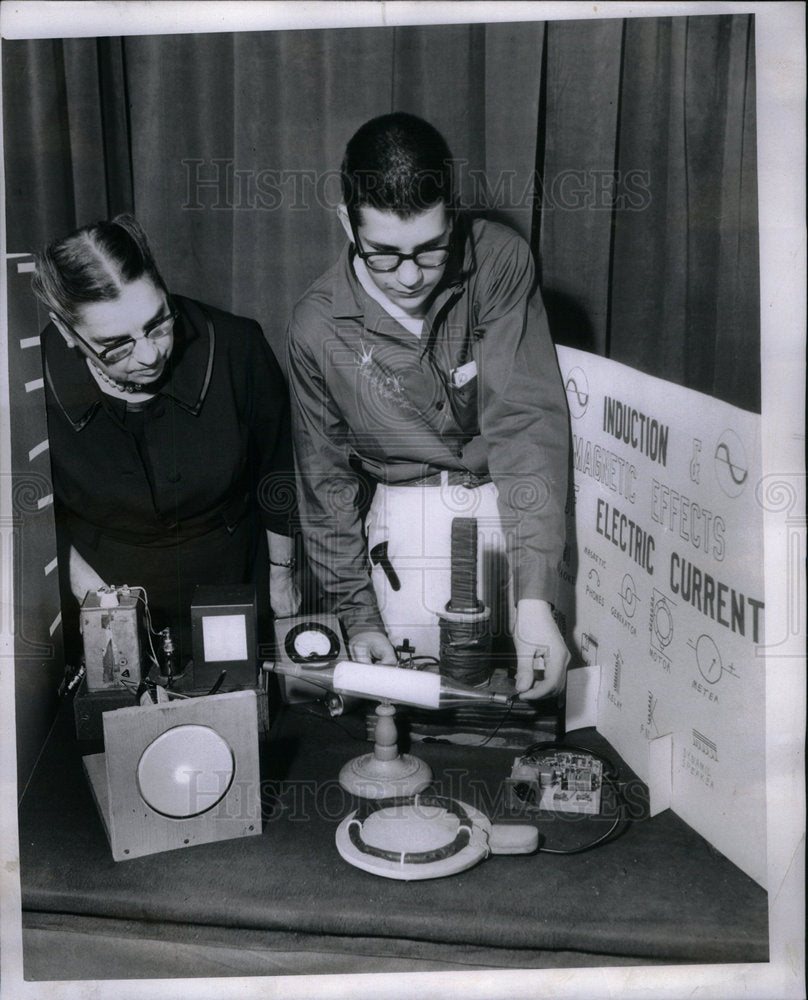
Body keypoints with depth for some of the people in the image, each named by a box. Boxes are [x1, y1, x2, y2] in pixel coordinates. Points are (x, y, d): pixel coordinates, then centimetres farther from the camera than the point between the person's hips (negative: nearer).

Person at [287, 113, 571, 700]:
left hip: (519, 504, 0)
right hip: (408, 514, 1)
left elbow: (527, 421, -20)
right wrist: (358, 614, -4)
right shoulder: (318, 327, -9)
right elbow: (326, 479, 2)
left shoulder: (500, 261, -14)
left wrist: (534, 599, -28)